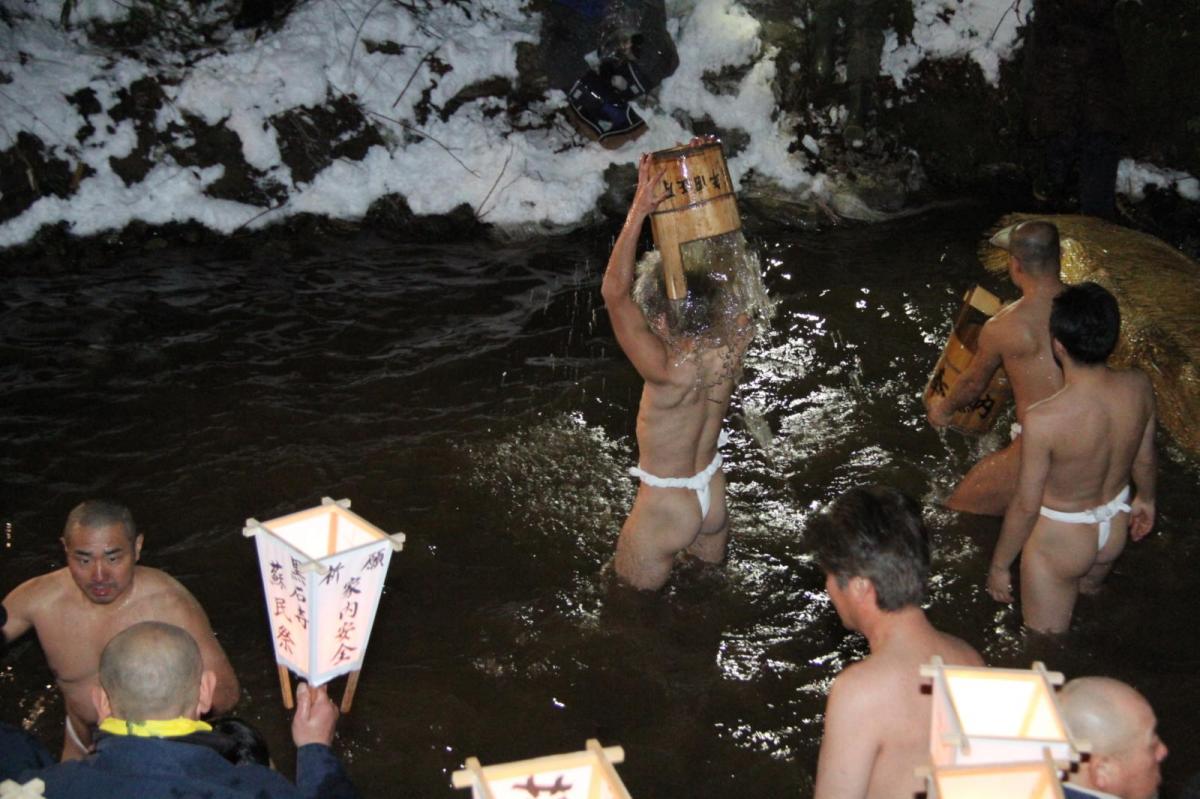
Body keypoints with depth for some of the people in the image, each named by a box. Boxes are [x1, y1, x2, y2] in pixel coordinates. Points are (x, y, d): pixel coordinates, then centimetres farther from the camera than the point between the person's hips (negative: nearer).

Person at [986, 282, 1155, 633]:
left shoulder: (1044, 419, -37)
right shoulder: (1139, 387, -20)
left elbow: (1026, 505, -25)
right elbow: (1145, 457, 0)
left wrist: (999, 565, -8)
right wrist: (1146, 497, 22)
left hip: (1061, 539, -6)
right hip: (1116, 527, 6)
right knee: (1090, 600, 36)